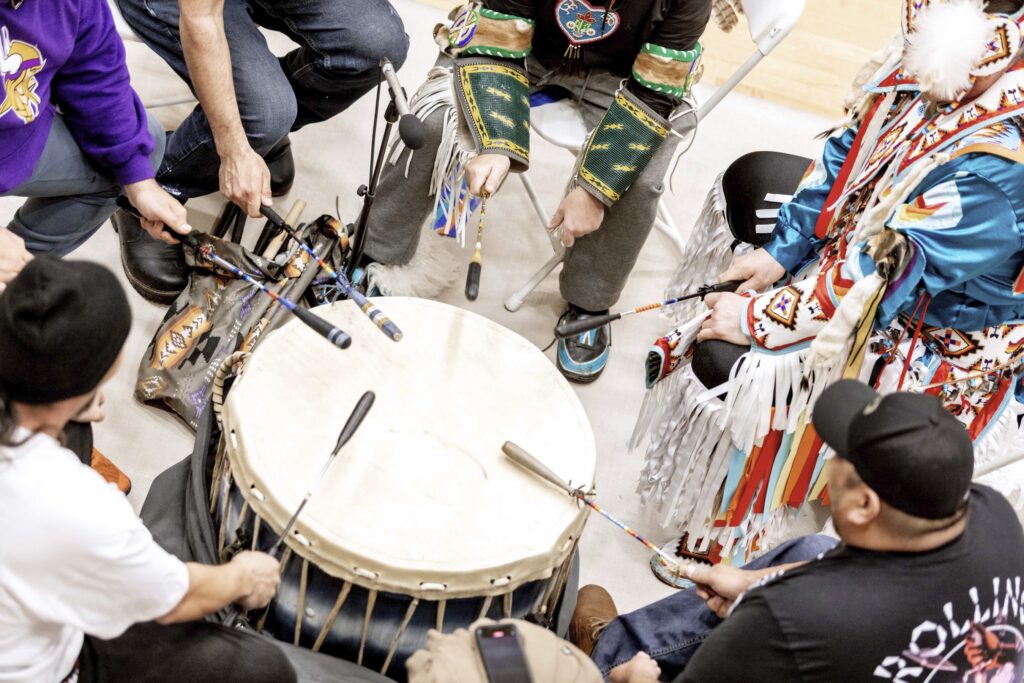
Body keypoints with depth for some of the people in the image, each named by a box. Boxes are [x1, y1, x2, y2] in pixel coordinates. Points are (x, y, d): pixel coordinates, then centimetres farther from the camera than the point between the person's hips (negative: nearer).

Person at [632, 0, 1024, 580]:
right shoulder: (940, 74, -13)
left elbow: (888, 281, -32)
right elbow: (849, 152, 0)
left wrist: (761, 317, -25)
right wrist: (781, 252, -3)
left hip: (939, 342, -8)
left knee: (737, 366, -16)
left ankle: (732, 548, 10)